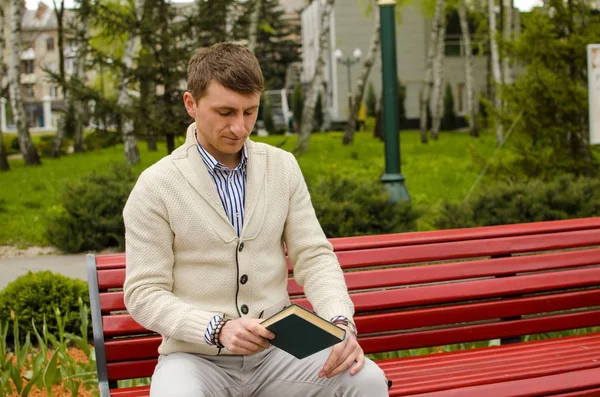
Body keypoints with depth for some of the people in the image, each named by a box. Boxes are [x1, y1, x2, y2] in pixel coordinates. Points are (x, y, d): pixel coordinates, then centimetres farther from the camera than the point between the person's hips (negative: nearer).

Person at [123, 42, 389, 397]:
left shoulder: (283, 166, 5)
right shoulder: (155, 186, -5)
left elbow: (314, 257, 3)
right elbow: (144, 294, -7)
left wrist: (341, 322, -17)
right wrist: (217, 329, -24)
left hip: (276, 351, 3)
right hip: (197, 357, -3)